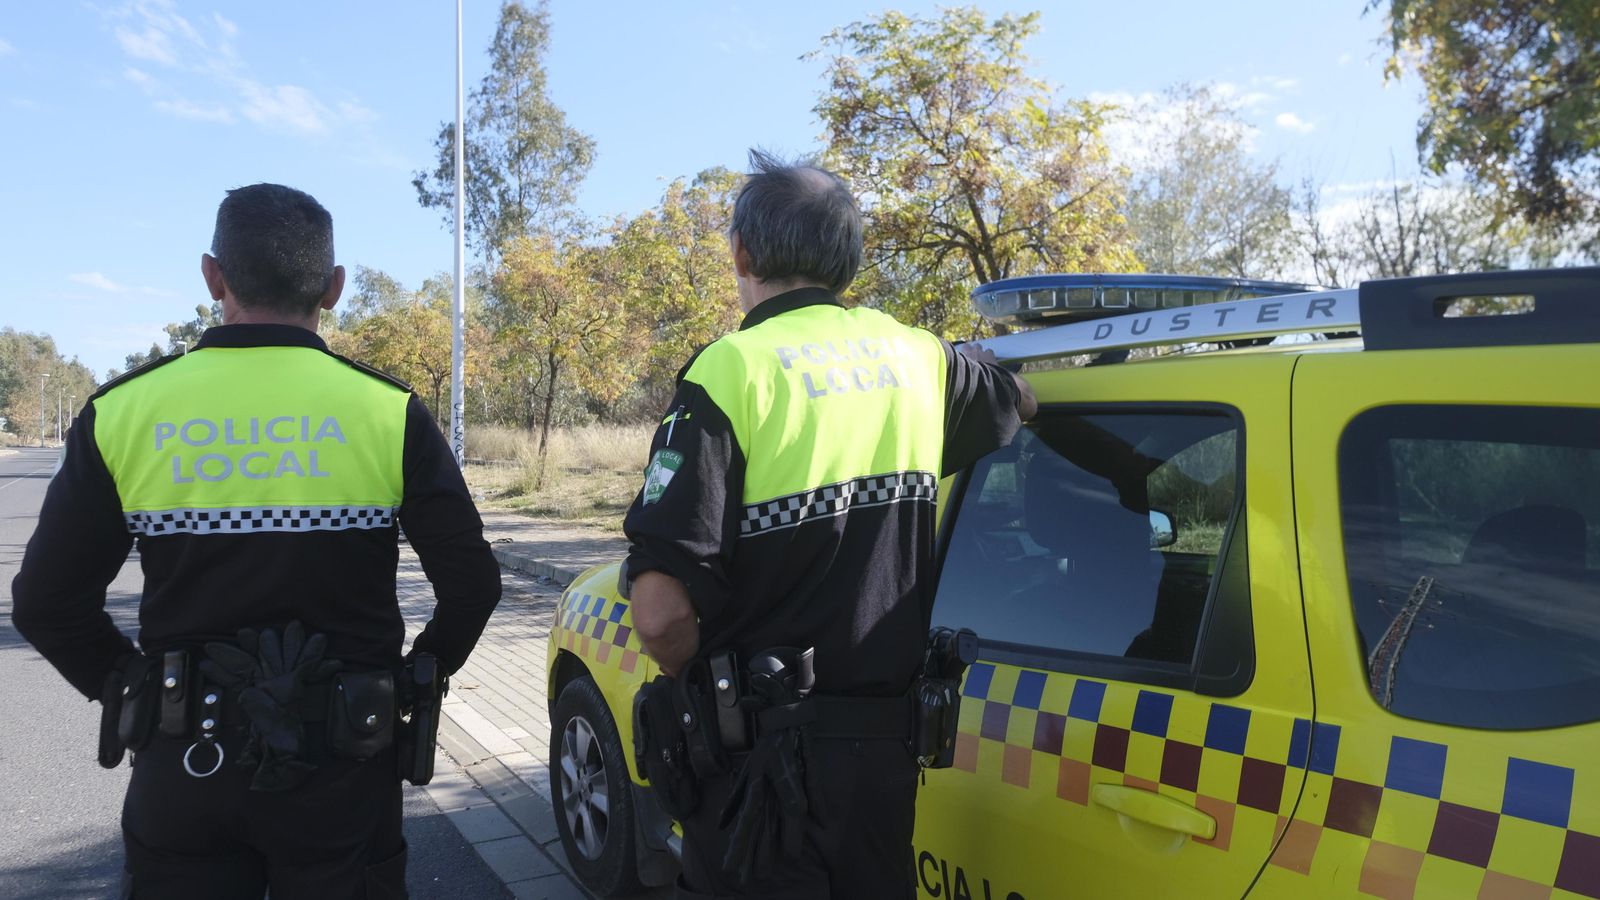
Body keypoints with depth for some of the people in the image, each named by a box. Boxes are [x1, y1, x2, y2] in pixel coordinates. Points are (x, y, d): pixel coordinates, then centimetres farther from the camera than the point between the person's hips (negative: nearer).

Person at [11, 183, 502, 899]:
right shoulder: (389, 412, -10)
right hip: (344, 772, -1)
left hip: (184, 761, 1)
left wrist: (130, 691, 12)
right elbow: (471, 584, -9)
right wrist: (412, 681, 7)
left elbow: (46, 604, -1)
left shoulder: (121, 412, -6)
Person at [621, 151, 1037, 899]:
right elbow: (1020, 400, 26)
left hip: (763, 753, -5)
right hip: (888, 741, 6)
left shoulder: (733, 369, -16)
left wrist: (699, 682, -3)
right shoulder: (919, 357, 2)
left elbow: (661, 609, -23)